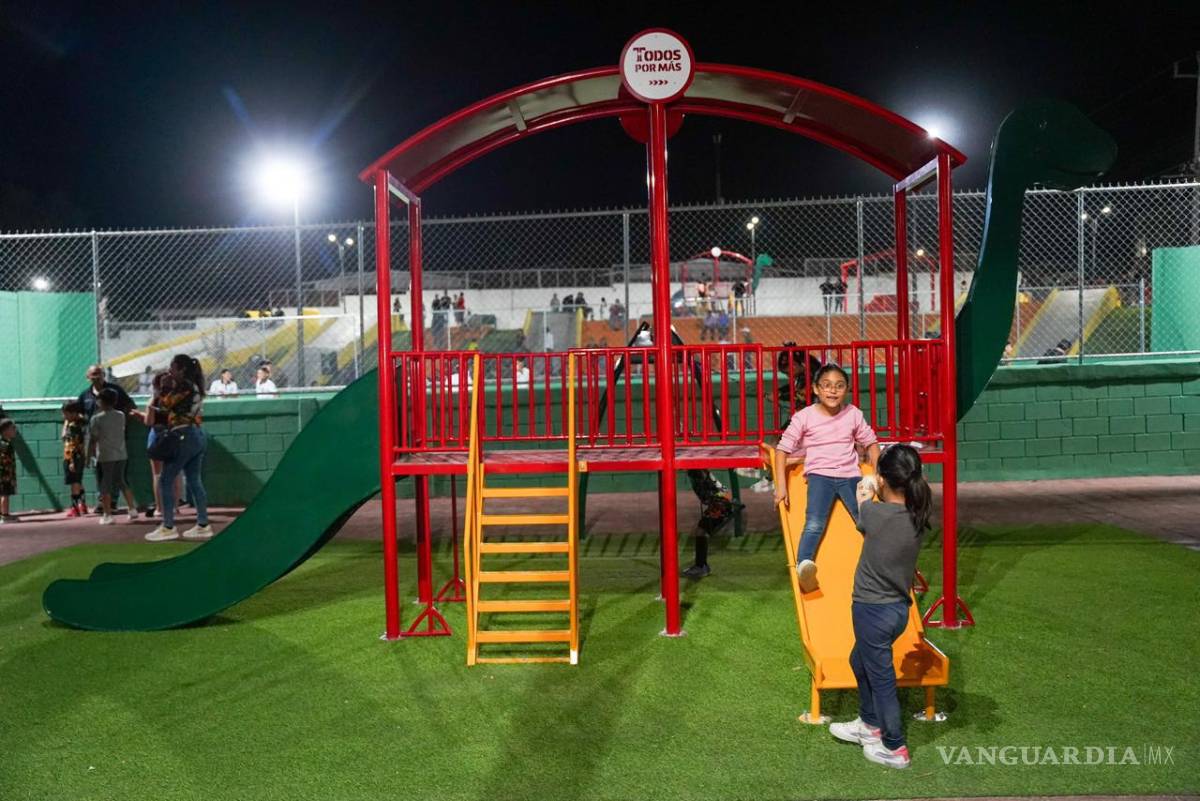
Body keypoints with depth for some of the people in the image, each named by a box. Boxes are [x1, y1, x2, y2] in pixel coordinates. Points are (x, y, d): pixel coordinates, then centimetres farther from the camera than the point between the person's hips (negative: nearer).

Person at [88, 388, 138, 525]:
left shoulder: (96, 418, -8)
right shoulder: (121, 416, 5)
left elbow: (93, 439, -6)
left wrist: (89, 455, 4)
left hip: (105, 456, -5)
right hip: (121, 455, 5)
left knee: (105, 485, 2)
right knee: (121, 482, 17)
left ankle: (107, 515, 1)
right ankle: (133, 510, 14)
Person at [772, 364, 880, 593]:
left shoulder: (853, 414, 7)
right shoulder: (804, 417, -2)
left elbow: (870, 442, 19)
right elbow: (782, 449, 0)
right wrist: (781, 486, -6)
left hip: (850, 475, 4)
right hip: (820, 475, -3)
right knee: (814, 524, -27)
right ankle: (804, 564, -44)